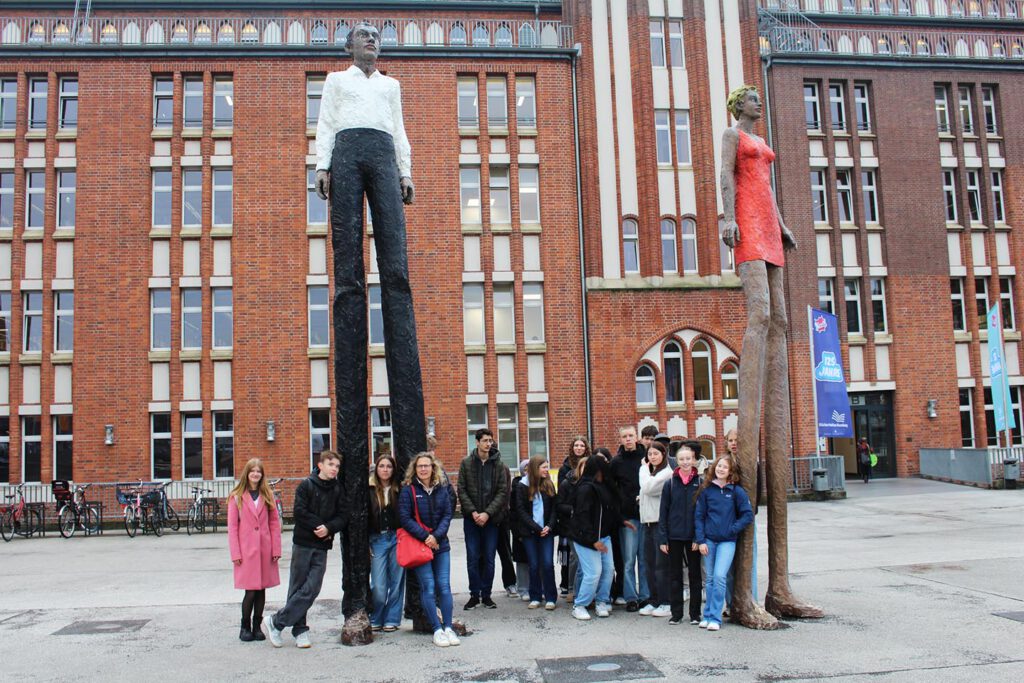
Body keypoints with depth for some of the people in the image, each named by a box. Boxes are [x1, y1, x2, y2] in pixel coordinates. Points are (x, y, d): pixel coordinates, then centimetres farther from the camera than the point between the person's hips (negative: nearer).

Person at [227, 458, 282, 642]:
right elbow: (232, 526, -1)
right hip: (246, 551, -3)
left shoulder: (267, 496, 9)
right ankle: (245, 628, 14)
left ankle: (257, 627, 19)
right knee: (250, 591, -4)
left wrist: (276, 549, 1)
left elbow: (274, 523, 8)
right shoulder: (236, 497, 1)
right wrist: (235, 553, -7)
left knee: (261, 590, 7)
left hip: (265, 550, 3)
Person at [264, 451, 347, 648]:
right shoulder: (306, 485, -3)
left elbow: (343, 516, 5)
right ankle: (300, 630, 14)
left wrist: (329, 528, -12)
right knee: (298, 587, 1)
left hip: (322, 546, 3)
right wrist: (319, 526, -12)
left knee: (312, 589, -4)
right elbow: (299, 512, -11)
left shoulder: (337, 490, 8)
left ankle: (276, 621, 8)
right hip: (303, 543, -3)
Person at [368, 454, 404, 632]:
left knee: (396, 582, 5)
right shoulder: (369, 490, 1)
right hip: (377, 540, -1)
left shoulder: (399, 490, 4)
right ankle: (375, 620, 19)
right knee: (378, 586, -2)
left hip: (397, 539, 1)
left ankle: (392, 619, 20)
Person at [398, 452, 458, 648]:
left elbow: (447, 515, 3)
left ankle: (448, 627, 7)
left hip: (440, 544, 3)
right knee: (428, 587, -5)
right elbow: (405, 518, -9)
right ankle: (437, 630, 1)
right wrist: (425, 537, -15)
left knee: (444, 585, 0)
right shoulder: (408, 491, -3)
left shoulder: (442, 490, 7)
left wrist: (436, 536, -12)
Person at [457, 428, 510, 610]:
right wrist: (473, 512, -11)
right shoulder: (466, 463, 1)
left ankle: (486, 594, 17)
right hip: (471, 518, 0)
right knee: (473, 558, 3)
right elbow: (461, 490, -1)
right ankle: (474, 595, 14)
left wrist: (487, 513, -12)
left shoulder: (498, 465, 2)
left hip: (491, 518, 1)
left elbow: (502, 492, -3)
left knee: (489, 558, 5)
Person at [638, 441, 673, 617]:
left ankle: (666, 604, 4)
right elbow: (644, 490, 14)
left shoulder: (666, 473, -9)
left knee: (661, 564, -3)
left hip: (661, 522, -8)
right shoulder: (649, 472, 17)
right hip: (648, 521, 8)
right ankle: (654, 601, 18)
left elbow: (648, 487, -18)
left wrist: (644, 469, -6)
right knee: (650, 563, 10)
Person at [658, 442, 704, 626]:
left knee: (694, 575, 10)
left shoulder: (700, 483, -2)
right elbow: (663, 512, 0)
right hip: (674, 536, 1)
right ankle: (676, 613, 17)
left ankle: (695, 613, 20)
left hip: (693, 536, -1)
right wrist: (662, 538, -4)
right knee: (675, 575, 9)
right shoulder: (670, 483, -1)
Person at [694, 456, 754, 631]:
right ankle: (708, 615, 17)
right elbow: (699, 516, 5)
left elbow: (748, 515, -1)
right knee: (709, 578, 8)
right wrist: (700, 540, -2)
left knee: (719, 577, -12)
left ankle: (715, 617, -5)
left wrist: (732, 529, -7)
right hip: (708, 540, 2)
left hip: (727, 541, -2)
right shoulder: (706, 490, 3)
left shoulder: (736, 491, -2)